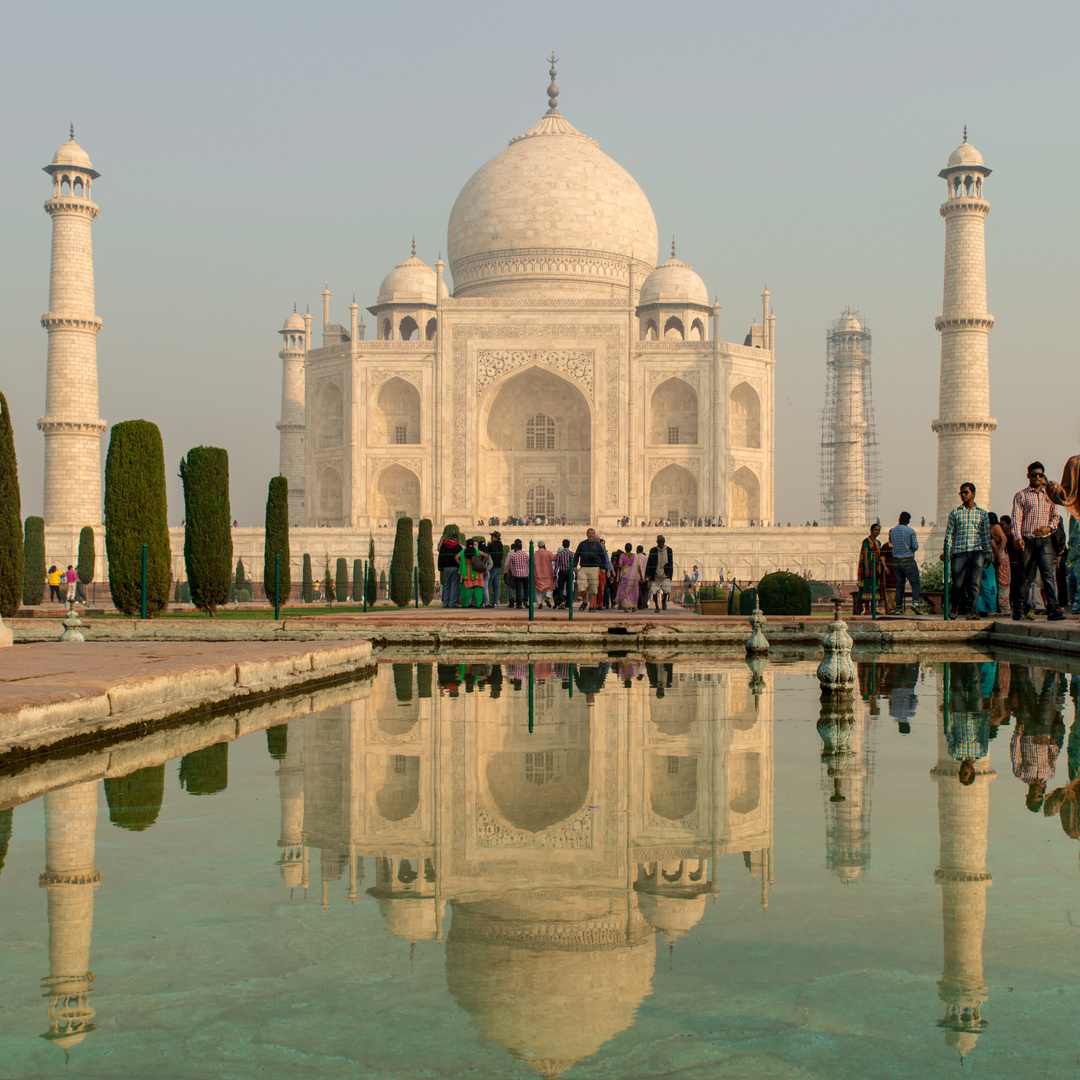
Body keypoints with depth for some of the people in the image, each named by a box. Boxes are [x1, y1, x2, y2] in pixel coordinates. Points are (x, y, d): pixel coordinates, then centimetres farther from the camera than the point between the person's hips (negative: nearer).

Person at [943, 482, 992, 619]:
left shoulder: (982, 513, 13)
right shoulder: (955, 513, 12)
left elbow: (986, 535, 13)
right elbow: (949, 533, 8)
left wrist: (988, 554, 7)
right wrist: (946, 552, -3)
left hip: (976, 551, 0)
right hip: (959, 551, 0)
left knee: (975, 582, -11)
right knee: (958, 583, 0)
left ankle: (970, 609, -11)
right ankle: (961, 608, 17)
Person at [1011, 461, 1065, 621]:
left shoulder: (1048, 495, 16)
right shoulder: (1021, 495, 5)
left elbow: (1056, 515, 20)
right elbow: (1016, 517, -3)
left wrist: (1049, 528, -1)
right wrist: (1017, 537, -16)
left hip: (1045, 540, 2)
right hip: (1027, 541, -2)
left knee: (1048, 574, -10)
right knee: (1025, 577, 1)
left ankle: (1053, 608, -17)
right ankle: (1019, 609, 10)